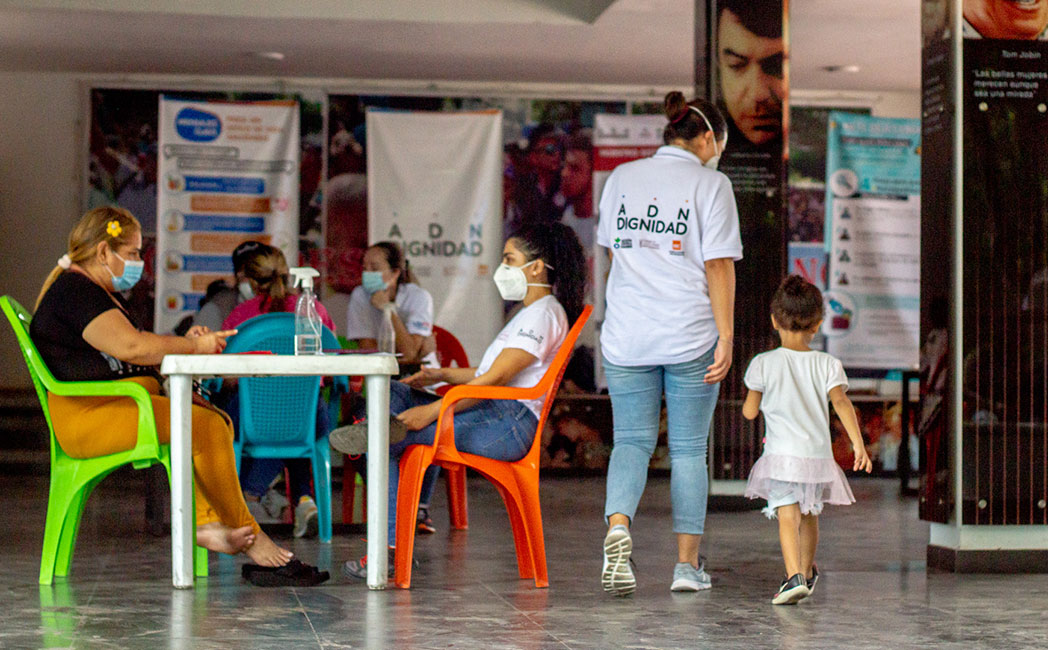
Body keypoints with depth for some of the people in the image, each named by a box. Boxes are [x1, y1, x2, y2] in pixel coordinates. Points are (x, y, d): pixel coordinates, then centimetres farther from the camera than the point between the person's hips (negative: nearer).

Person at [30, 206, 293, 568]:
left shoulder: (101, 292, 25)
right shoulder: (73, 290, -11)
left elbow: (133, 352, 22)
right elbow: (130, 346, -22)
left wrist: (185, 343, 4)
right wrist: (194, 347, -11)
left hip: (122, 403, 11)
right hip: (89, 415, -11)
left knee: (216, 421, -7)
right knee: (206, 426, -22)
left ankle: (205, 521, -23)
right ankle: (248, 534, -11)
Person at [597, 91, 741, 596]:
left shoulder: (621, 177, 9)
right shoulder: (710, 184, -4)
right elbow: (718, 265, -10)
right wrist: (725, 336, -8)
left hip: (626, 334, 3)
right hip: (690, 335, -3)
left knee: (631, 441, 7)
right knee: (689, 450, 8)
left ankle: (617, 527, -19)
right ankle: (688, 563, 12)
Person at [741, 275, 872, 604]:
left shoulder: (763, 364, -3)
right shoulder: (827, 364, 0)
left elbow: (749, 412, 2)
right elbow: (840, 401, -13)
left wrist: (755, 397, 24)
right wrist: (858, 443, -16)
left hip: (781, 455, -3)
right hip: (818, 454, 3)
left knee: (787, 516, -10)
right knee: (809, 515, 21)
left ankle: (795, 577, -29)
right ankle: (807, 571, 40)